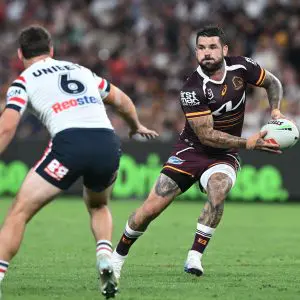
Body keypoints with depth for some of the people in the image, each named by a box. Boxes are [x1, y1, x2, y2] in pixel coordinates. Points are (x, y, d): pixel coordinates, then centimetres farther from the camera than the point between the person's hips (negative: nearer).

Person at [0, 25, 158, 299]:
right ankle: (105, 260, 7)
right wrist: (137, 127, 58)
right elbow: (121, 101, 40)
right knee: (98, 206, 31)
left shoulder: (24, 81, 15)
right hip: (108, 145, 4)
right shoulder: (81, 70, 30)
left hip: (69, 142, -4)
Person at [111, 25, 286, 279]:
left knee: (218, 190, -34)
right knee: (151, 208, -6)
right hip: (191, 150, -2)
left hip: (224, 156, 2)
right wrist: (247, 143, -26)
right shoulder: (192, 89, -21)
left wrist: (275, 110, -8)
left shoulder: (241, 67, -10)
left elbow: (273, 83, 10)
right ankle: (118, 256, 18)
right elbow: (207, 135, -22)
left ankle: (195, 257, -26)